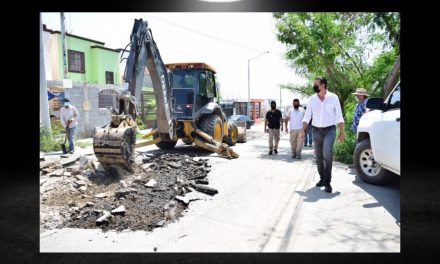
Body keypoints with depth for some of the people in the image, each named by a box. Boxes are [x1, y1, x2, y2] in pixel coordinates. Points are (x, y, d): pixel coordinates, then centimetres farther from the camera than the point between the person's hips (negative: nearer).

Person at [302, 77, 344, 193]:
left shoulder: (333, 97, -3)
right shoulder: (311, 99, 3)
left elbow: (339, 116, 1)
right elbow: (307, 117, 5)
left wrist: (342, 132, -3)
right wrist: (302, 131, -3)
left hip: (330, 130, -3)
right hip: (316, 130, 3)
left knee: (327, 153, -21)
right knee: (318, 156, 10)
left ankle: (327, 182, -14)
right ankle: (322, 178, 27)